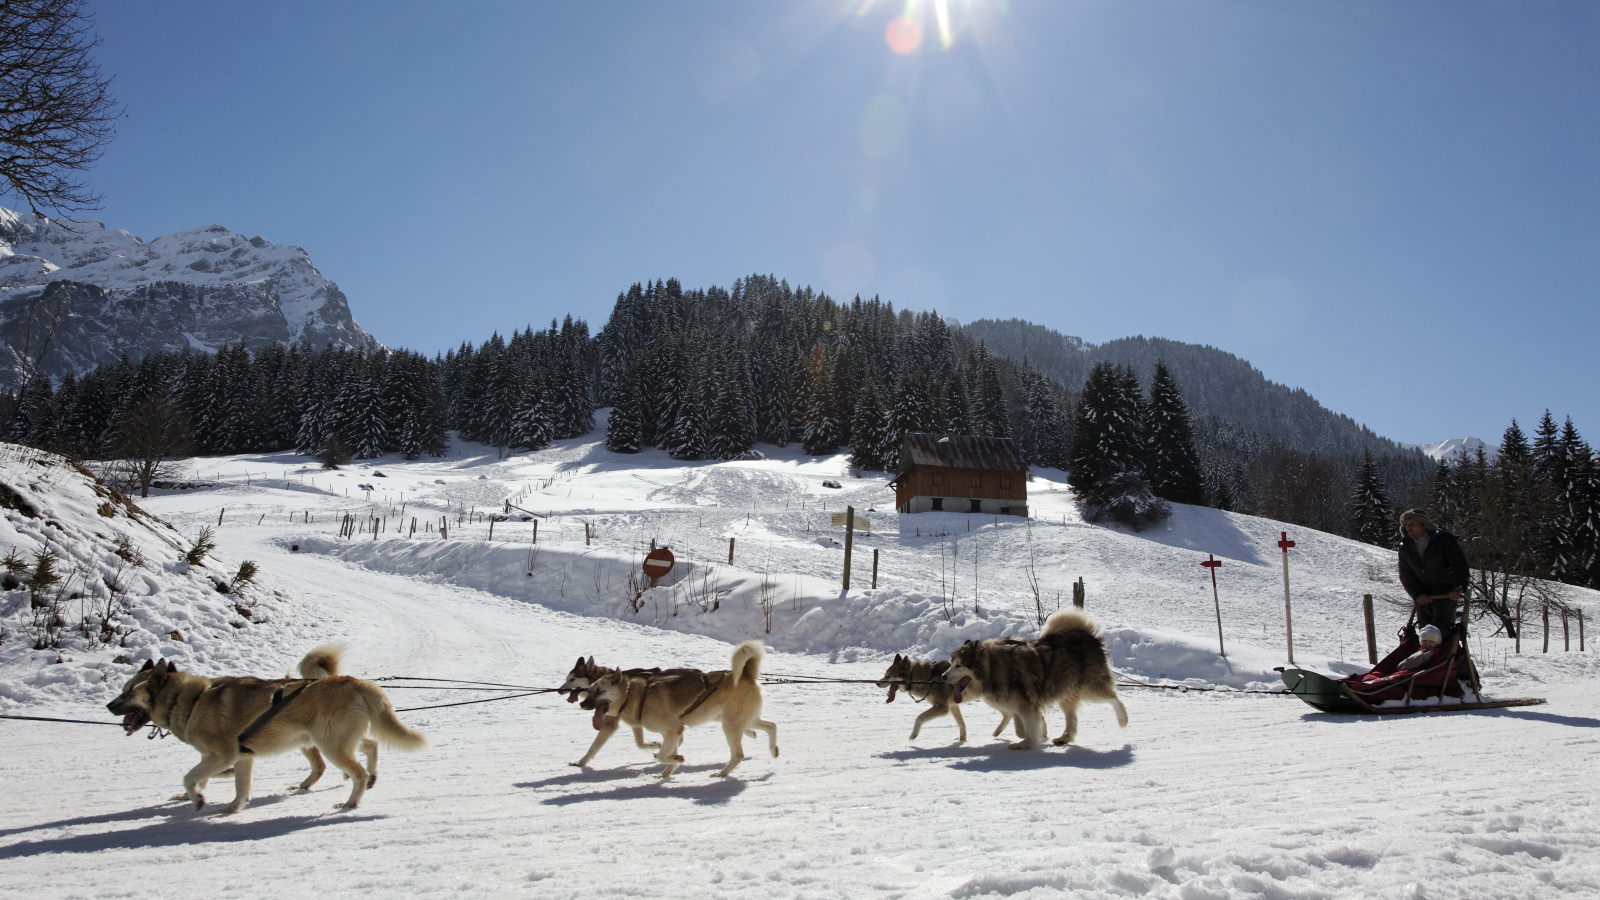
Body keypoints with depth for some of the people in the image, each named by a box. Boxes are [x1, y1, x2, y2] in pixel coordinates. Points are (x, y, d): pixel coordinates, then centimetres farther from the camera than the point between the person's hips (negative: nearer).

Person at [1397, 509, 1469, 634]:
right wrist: (1417, 595, -9)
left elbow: (1459, 564, -9)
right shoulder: (1405, 547, 7)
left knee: (1442, 630, -15)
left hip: (1445, 595, -4)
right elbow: (1405, 575, 6)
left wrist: (1458, 588, -22)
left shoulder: (1443, 539, -5)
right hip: (1423, 597, 4)